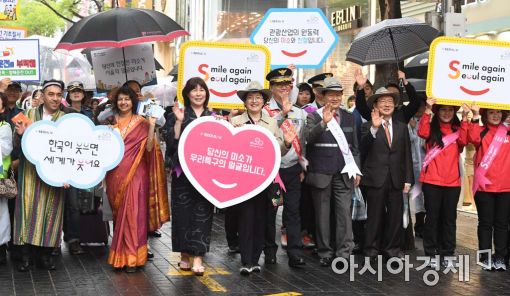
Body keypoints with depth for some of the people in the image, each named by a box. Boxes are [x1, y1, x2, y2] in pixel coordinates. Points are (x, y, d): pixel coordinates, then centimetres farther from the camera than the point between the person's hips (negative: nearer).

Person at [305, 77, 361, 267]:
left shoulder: (349, 118, 13)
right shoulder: (315, 116, 1)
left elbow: (355, 146, 17)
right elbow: (309, 138, -17)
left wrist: (356, 171, 11)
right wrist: (323, 122, -32)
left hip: (344, 173, 2)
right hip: (321, 173, -2)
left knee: (344, 212, -5)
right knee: (322, 214, 4)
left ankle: (343, 253, -1)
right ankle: (325, 253, 13)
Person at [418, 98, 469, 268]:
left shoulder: (457, 129, 12)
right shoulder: (432, 128, 6)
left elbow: (463, 141, -11)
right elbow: (422, 133, -18)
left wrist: (465, 118, -16)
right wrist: (427, 110, -24)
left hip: (452, 182, 2)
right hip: (432, 181, -2)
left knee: (449, 219, 7)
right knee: (432, 218, 2)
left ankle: (447, 254, 15)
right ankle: (431, 253, 9)